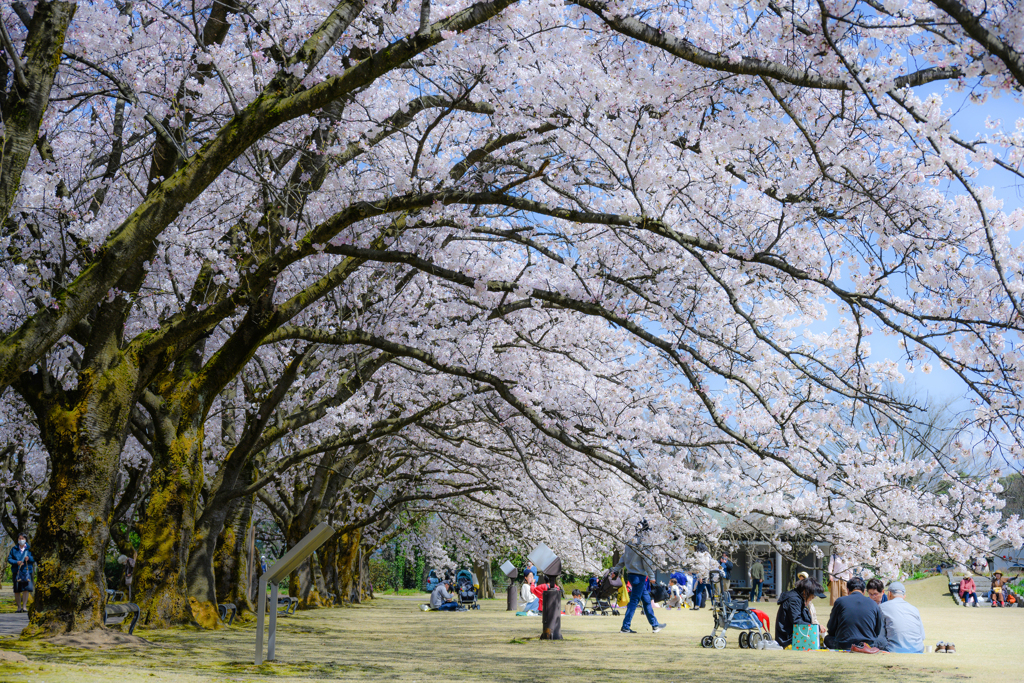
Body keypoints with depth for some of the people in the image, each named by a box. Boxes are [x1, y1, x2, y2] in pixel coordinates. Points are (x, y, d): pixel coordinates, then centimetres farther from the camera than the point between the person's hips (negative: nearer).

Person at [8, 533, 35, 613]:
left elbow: (35, 558, 7)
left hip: (26, 571, -1)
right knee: (17, 590, 2)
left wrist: (29, 558, -14)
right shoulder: (14, 549, 9)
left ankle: (24, 606, -5)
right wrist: (16, 562, -11)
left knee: (26, 588, -13)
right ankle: (19, 607, 12)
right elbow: (9, 559, 6)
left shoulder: (29, 549, 8)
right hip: (16, 571, 1)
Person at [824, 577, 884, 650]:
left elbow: (831, 630, 8)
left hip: (843, 646, -1)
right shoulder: (873, 604, 3)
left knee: (827, 638, 27)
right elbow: (877, 632, 13)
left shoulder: (840, 601, -1)